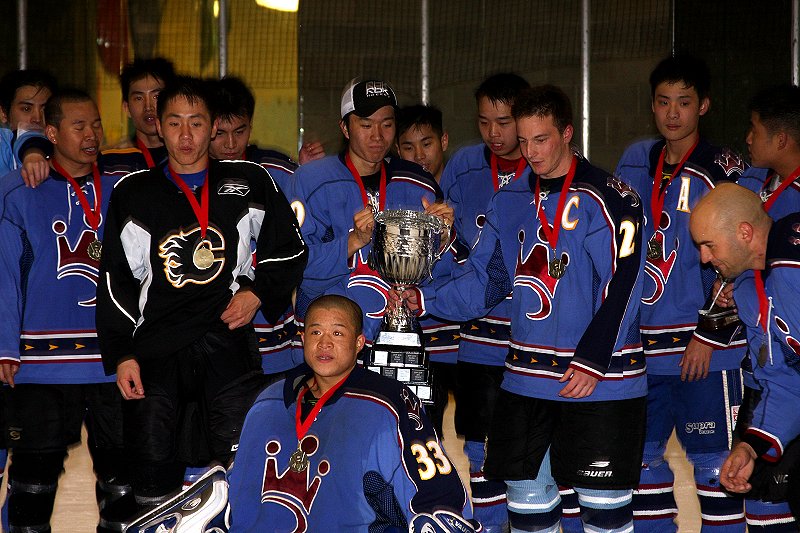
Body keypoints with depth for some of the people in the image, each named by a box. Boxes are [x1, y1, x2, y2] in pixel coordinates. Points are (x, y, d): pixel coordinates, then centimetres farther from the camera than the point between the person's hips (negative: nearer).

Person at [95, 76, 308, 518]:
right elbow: (115, 281, 11)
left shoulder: (250, 185, 10)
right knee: (153, 478, -3)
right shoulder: (133, 194, 11)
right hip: (154, 352, 1)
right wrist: (121, 354, 3)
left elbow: (289, 251, 18)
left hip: (229, 345, 0)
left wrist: (257, 292, 1)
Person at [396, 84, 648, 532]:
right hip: (526, 380, 6)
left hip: (599, 381, -6)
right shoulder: (510, 202, 10)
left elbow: (621, 286, -15)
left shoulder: (607, 200, -10)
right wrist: (426, 300, -4)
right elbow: (483, 281, 12)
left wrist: (591, 361, -21)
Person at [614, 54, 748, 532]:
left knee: (714, 463, -1)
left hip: (704, 349, -6)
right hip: (642, 344, 6)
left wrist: (708, 335, -14)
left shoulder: (724, 171, -7)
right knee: (642, 458, 12)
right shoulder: (636, 164, 11)